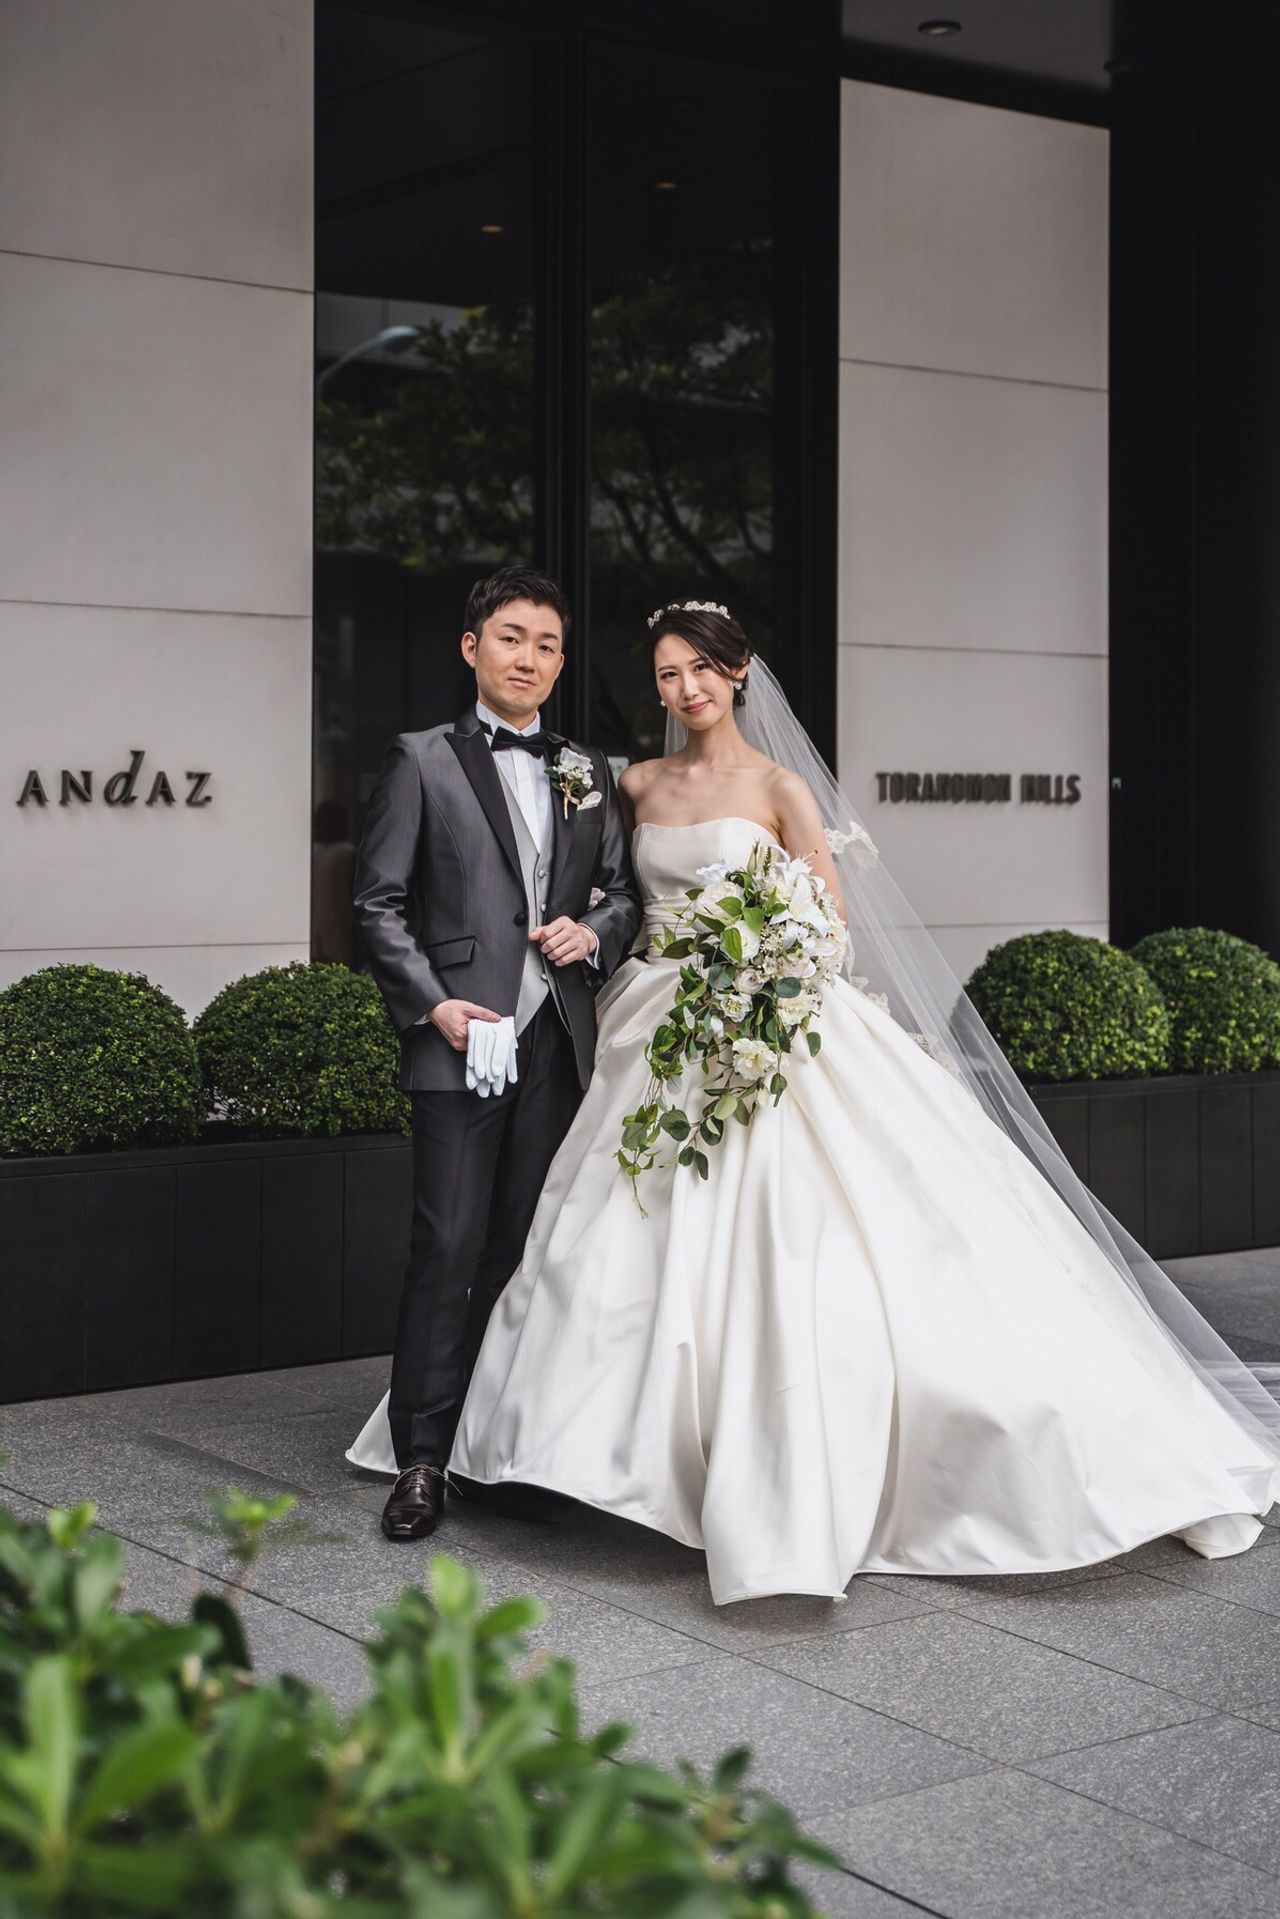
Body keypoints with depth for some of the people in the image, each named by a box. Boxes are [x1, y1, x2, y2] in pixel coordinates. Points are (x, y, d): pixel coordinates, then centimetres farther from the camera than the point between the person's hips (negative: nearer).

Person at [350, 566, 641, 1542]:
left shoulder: (590, 772, 16)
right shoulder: (421, 761, 3)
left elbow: (625, 891, 19)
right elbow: (381, 904, -1)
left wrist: (596, 932, -3)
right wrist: (432, 1004, -12)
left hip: (560, 1041, 4)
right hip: (463, 1039, -4)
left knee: (527, 1245, 9)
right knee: (449, 1246, -8)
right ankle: (423, 1459, -2)